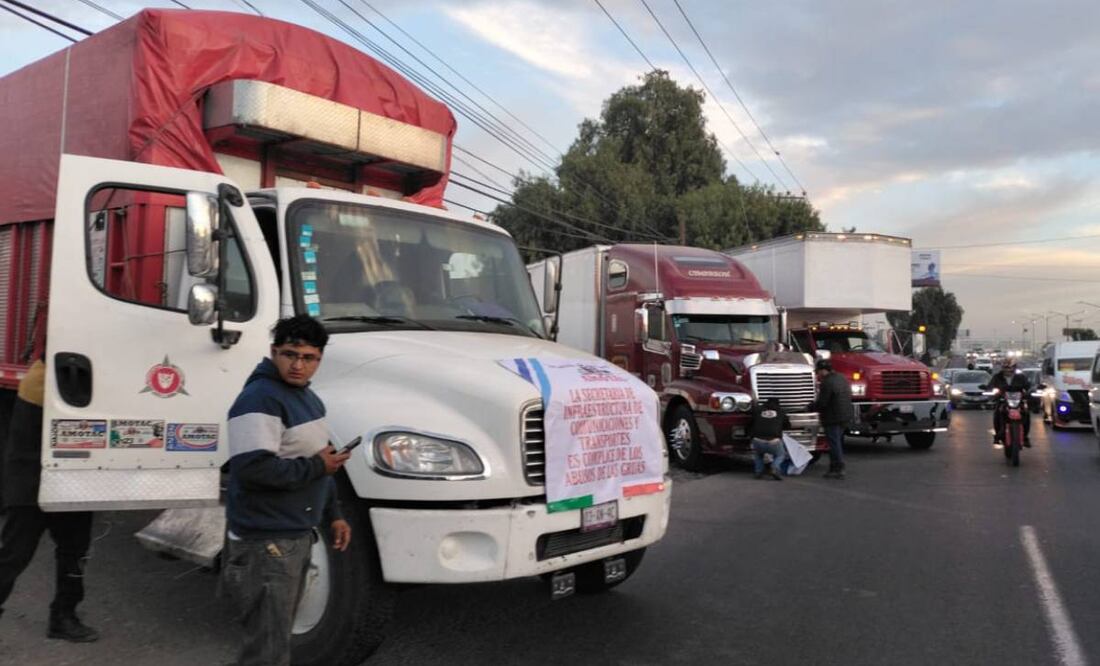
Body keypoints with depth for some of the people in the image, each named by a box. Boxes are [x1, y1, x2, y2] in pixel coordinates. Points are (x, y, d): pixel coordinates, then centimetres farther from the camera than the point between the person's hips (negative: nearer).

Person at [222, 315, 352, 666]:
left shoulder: (308, 398, 13)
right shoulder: (260, 399, -19)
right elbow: (252, 467, -30)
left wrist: (333, 515, 17)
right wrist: (316, 467, -20)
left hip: (298, 535, 10)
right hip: (266, 542, -10)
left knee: (278, 634, 23)